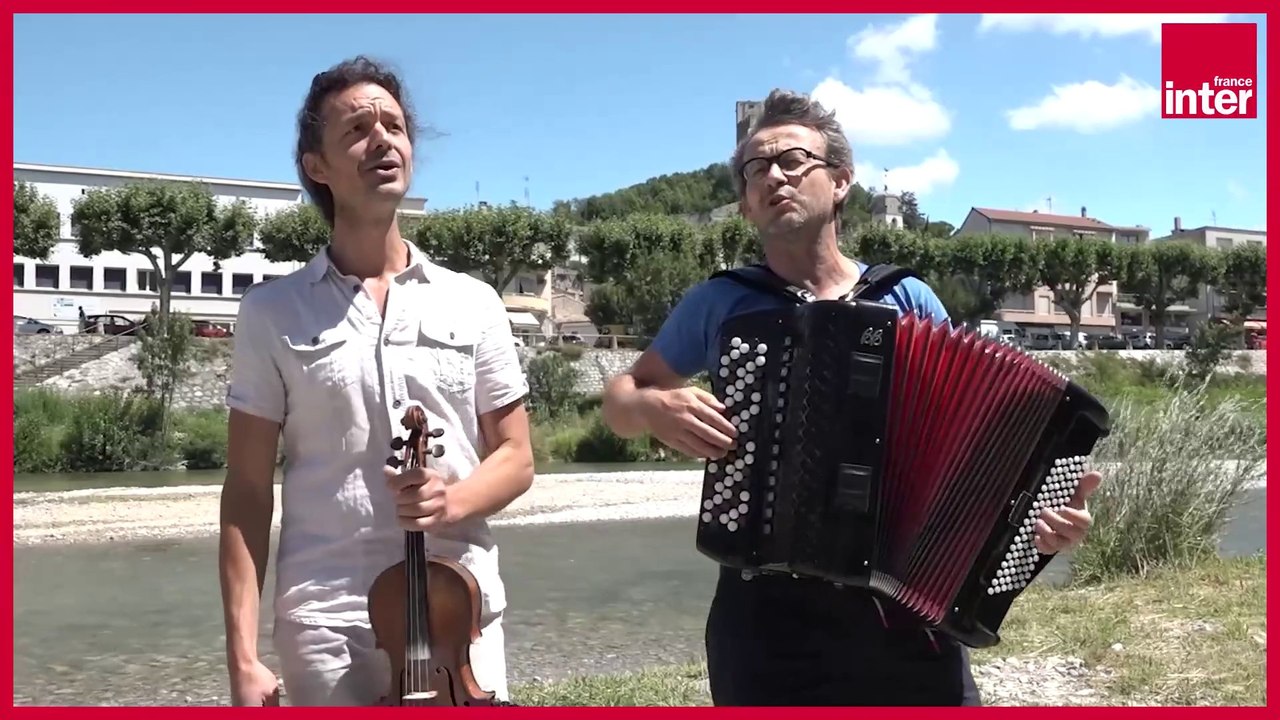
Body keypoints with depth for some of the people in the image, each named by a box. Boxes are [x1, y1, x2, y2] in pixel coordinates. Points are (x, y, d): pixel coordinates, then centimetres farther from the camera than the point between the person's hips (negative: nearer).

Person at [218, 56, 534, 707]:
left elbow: (515, 458, 8)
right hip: (323, 624, -1)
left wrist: (454, 501, -13)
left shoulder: (473, 304, 4)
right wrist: (242, 656, -5)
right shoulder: (272, 311, 1)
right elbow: (248, 491, 1)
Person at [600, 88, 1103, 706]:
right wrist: (654, 408, -12)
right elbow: (618, 398, 11)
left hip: (902, 606, 1)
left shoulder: (908, 300, 2)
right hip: (764, 610, 0)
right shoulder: (719, 304, 0)